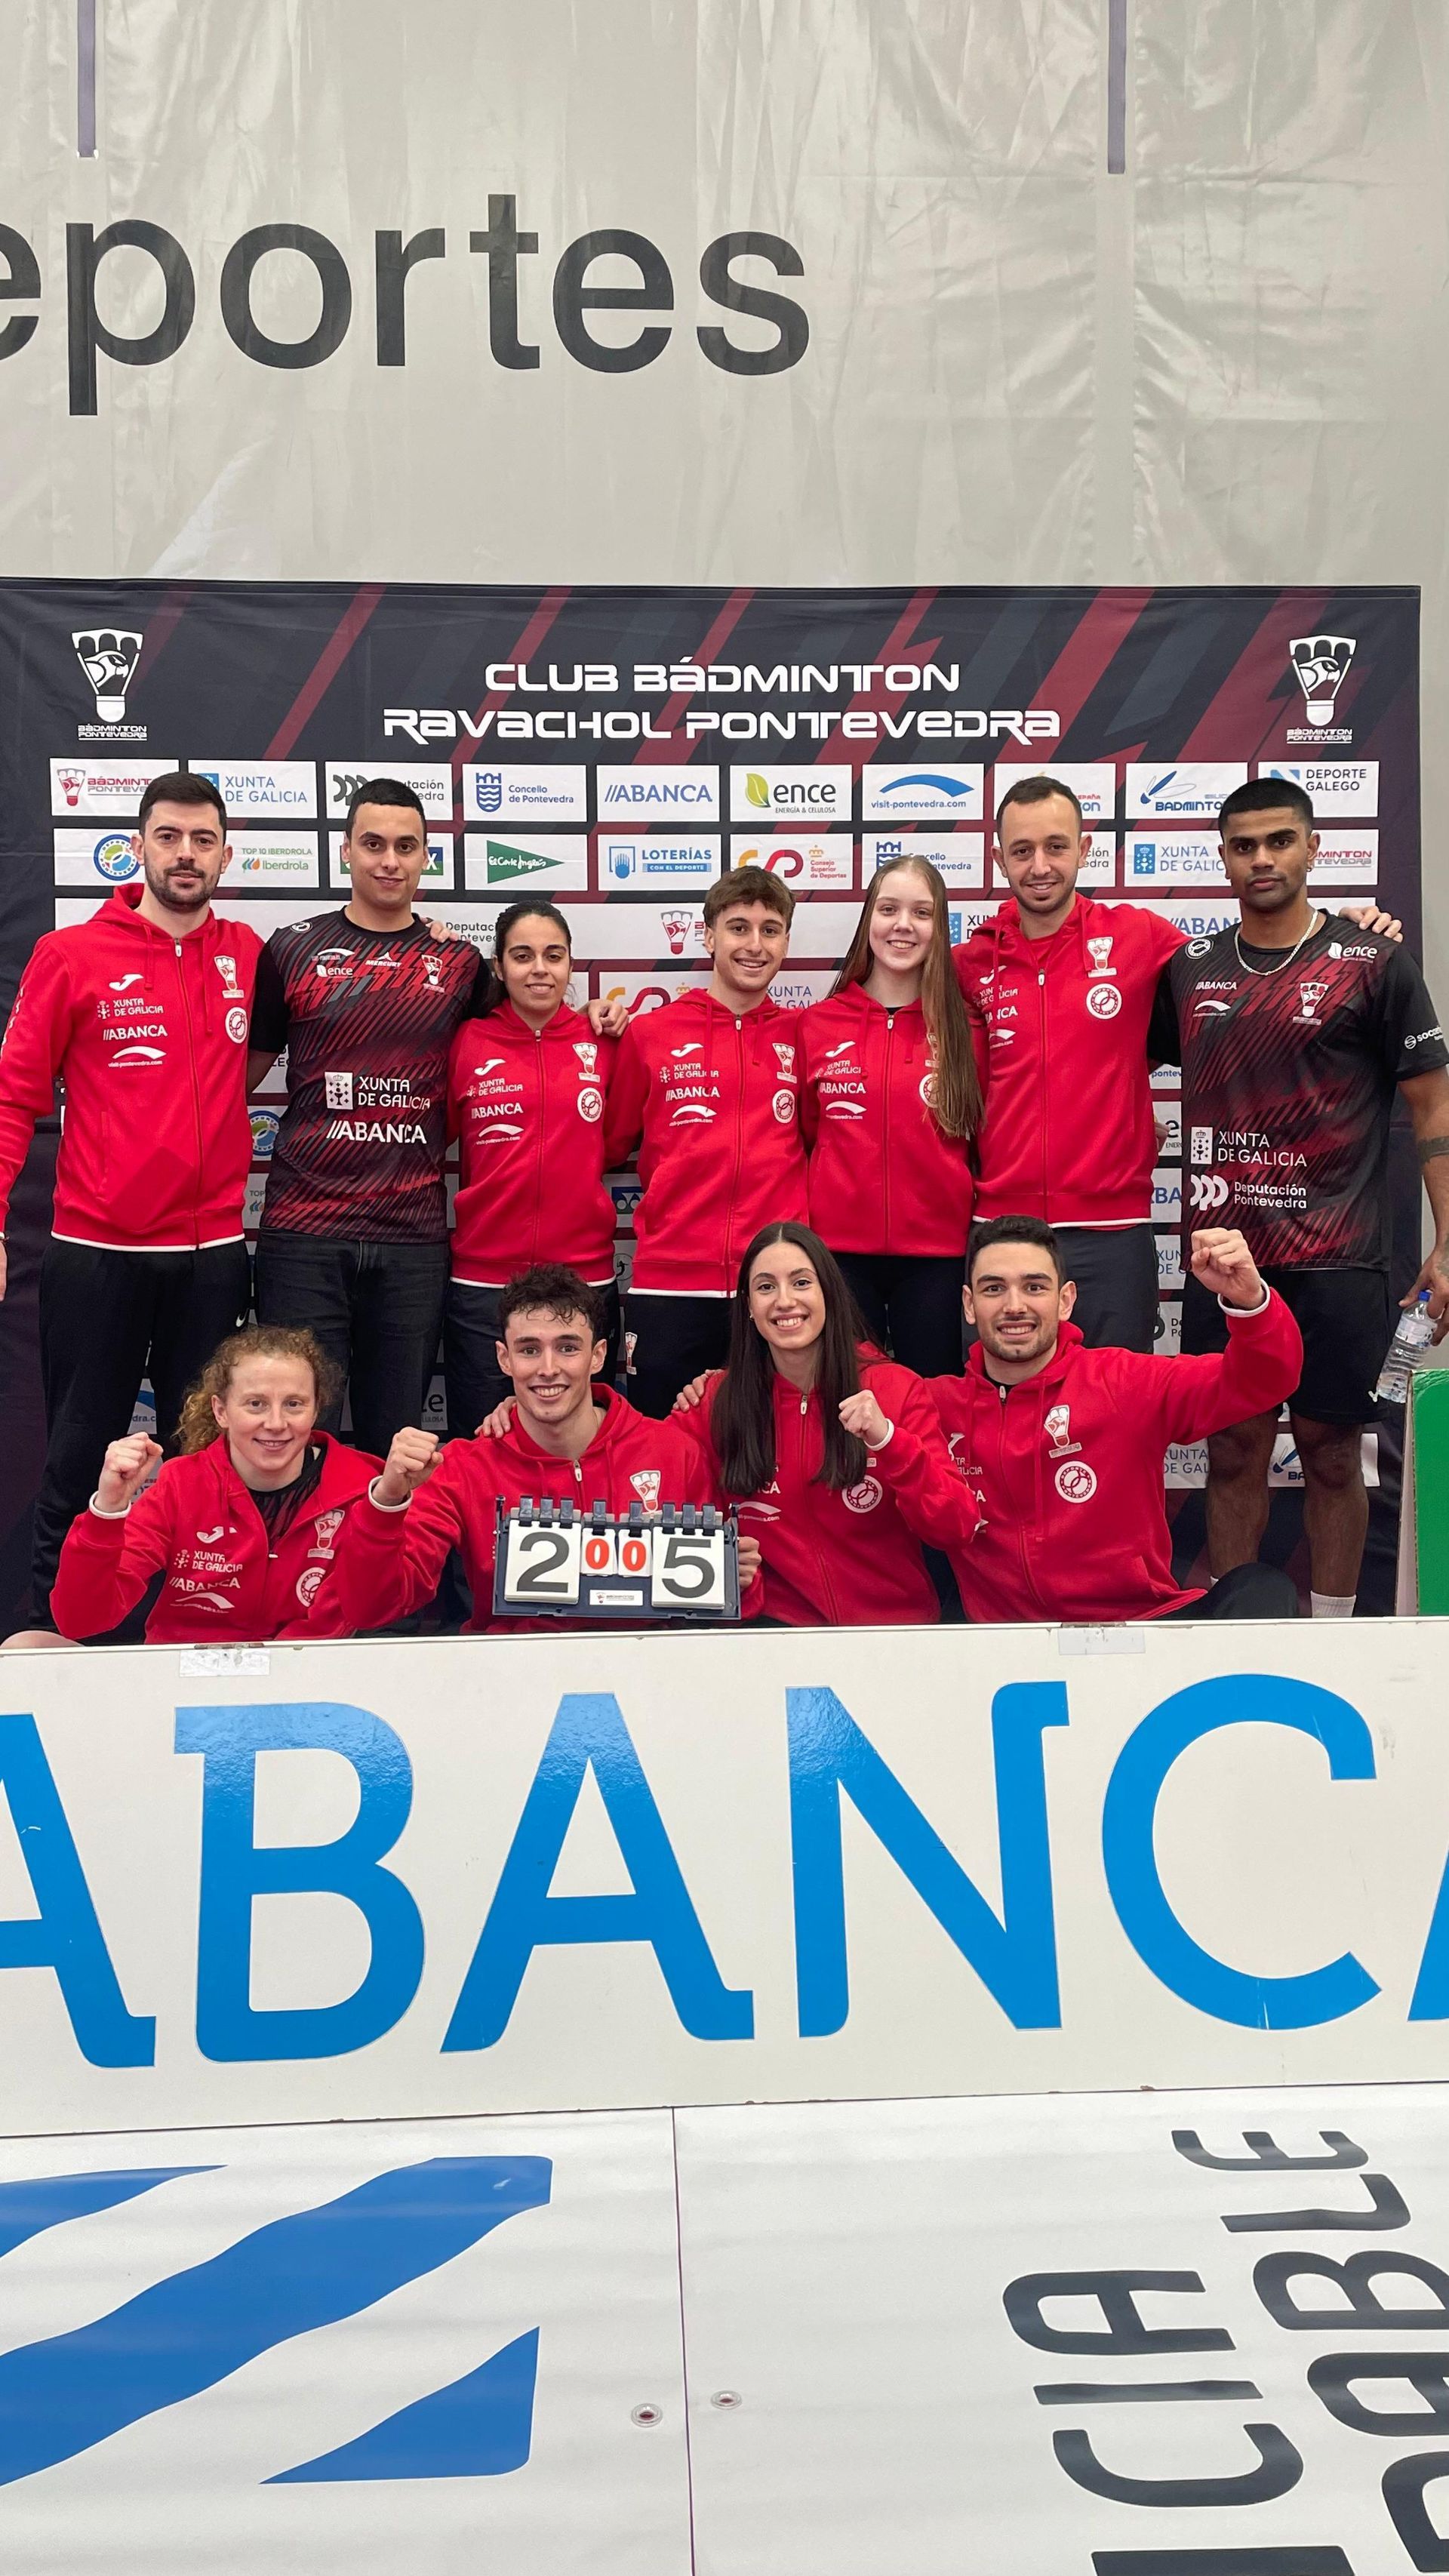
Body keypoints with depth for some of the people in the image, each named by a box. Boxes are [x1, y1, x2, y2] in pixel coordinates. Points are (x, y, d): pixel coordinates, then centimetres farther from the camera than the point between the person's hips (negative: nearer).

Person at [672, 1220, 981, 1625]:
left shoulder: (896, 1389, -3)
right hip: (779, 1624, 1)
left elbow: (957, 1530, -10)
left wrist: (888, 1439, -23)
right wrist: (689, 1423, -4)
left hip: (896, 1625, -1)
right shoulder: (719, 1399, 2)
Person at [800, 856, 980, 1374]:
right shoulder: (817, 1026, 4)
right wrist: (799, 1227, 5)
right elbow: (800, 1138, 11)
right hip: (839, 1250, 0)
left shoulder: (963, 1028, 3)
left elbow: (984, 1142, 10)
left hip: (936, 1255, 0)